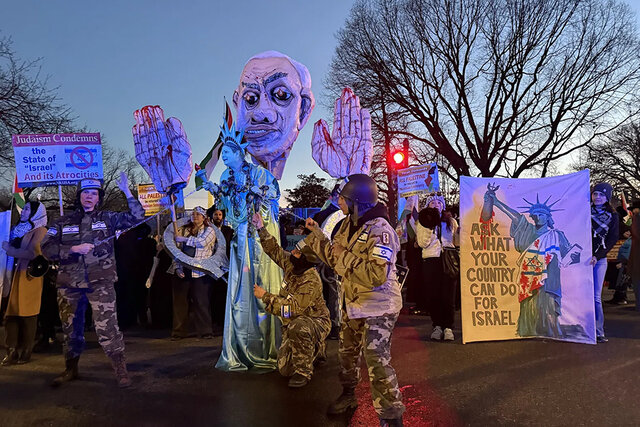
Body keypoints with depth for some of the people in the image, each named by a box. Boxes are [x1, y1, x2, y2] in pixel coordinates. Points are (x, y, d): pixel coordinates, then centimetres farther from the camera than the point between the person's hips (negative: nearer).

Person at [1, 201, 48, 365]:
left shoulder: (39, 230, -3)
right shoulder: (22, 229, 21)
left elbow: (32, 253, -15)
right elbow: (17, 250, 15)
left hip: (30, 276, -7)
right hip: (17, 274, 7)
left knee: (27, 315, -2)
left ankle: (25, 352, 7)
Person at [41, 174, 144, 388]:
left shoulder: (108, 218, 7)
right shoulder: (64, 223, 10)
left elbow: (136, 217, -2)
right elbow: (47, 248, 2)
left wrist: (127, 192, -9)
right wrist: (74, 249, -13)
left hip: (100, 282, -3)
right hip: (69, 284, 3)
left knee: (107, 326, -11)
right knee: (70, 328, 15)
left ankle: (120, 369, -1)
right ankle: (71, 369, 32)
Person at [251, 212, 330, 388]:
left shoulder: (311, 282, -30)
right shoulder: (291, 265, -7)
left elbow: (293, 308, -35)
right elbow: (275, 250, 8)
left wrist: (265, 296, -32)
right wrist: (261, 229, 2)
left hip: (315, 322, -7)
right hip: (293, 324, 7)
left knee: (297, 327, -42)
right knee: (285, 369, 3)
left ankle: (303, 372, -21)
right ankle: (313, 349, 31)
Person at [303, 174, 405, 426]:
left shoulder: (379, 230, -24)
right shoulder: (348, 224, 3)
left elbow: (376, 276, -34)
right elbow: (335, 259, 11)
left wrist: (345, 255, -27)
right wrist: (316, 234, 7)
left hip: (377, 307, -9)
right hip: (352, 303, 9)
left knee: (377, 363, -9)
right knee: (347, 353, 23)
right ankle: (348, 396, 47)